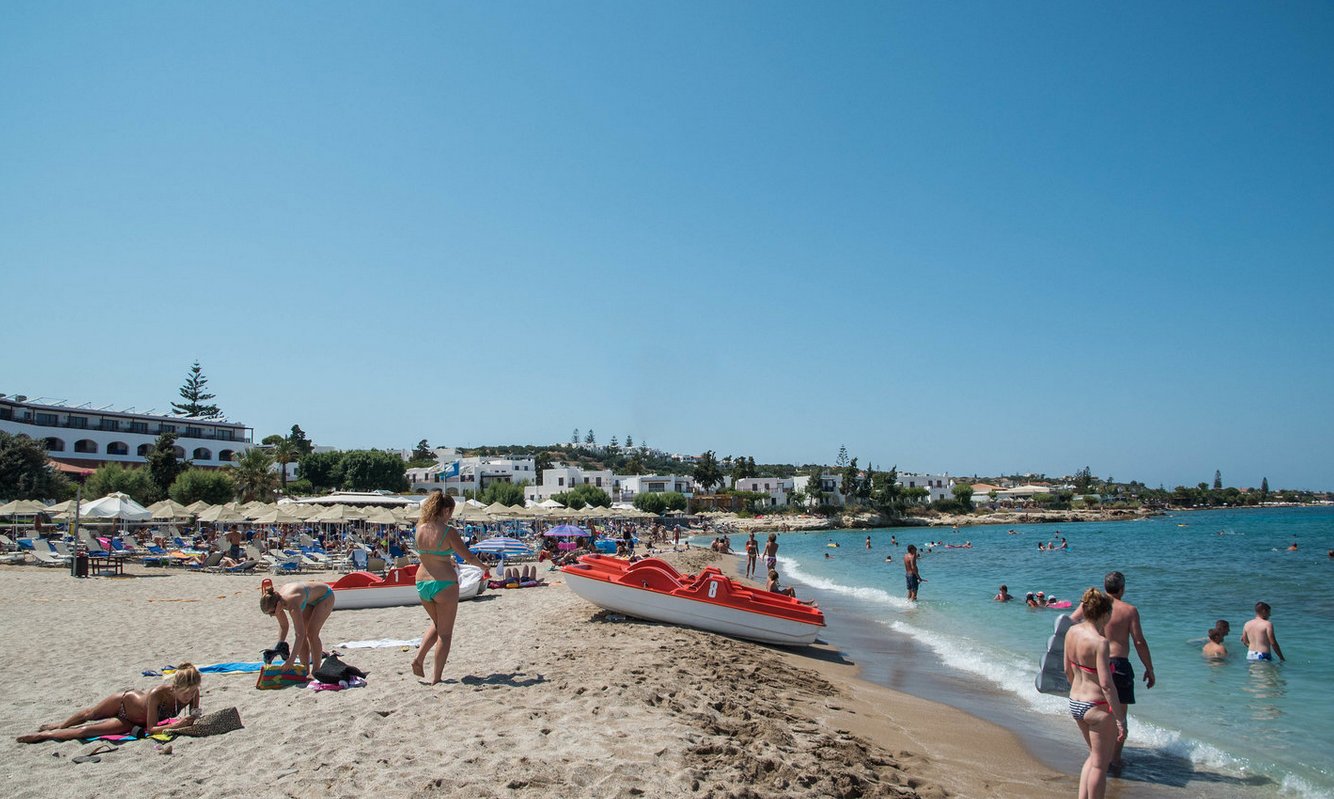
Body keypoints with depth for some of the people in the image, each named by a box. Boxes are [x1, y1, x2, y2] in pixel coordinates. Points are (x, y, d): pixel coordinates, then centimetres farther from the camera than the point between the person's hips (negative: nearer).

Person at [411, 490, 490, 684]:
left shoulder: (420, 529, 1)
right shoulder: (448, 532, -16)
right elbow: (467, 556, -9)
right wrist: (483, 567, 10)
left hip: (422, 583, 6)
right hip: (444, 584, -6)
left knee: (437, 624, 27)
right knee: (445, 632, 7)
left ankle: (419, 658, 12)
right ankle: (436, 677, 9)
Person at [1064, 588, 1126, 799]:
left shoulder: (1072, 632, -1)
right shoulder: (1100, 642, -23)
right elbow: (1106, 684, -25)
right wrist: (1120, 720, -18)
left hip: (1075, 703, 7)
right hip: (1097, 707, -7)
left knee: (1094, 756, 25)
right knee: (1100, 765, 10)